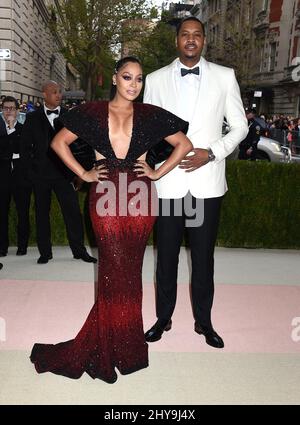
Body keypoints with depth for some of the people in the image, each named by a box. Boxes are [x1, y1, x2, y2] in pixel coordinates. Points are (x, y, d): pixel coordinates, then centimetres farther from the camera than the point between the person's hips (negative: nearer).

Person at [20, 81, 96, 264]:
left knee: (73, 211, -4)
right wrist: (31, 169, -1)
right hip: (40, 174, 1)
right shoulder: (33, 118, 6)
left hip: (64, 172, -1)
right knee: (42, 213, 7)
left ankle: (79, 250, 6)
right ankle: (45, 252, 17)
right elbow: (25, 146, 8)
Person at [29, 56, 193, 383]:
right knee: (117, 271, -3)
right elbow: (59, 142, 11)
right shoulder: (92, 113, 6)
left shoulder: (150, 116, 8)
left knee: (127, 271, 5)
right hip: (106, 197, -1)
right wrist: (84, 174, 3)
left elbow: (184, 144, 13)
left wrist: (158, 172, 4)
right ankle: (122, 349, 16)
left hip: (139, 196, 2)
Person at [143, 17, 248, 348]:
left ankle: (203, 321, 24)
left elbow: (239, 126, 6)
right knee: (166, 255, 9)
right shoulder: (155, 80, 6)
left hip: (207, 183, 0)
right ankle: (163, 318, 26)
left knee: (203, 256, 9)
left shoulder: (225, 77, 4)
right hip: (168, 182, 1)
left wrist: (212, 153, -10)